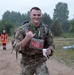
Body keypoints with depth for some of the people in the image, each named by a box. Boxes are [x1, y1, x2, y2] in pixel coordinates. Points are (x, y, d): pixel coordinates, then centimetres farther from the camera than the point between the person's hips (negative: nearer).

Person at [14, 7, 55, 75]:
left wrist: (49, 51, -21)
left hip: (40, 62, 1)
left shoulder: (46, 29, -5)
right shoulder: (23, 29, -11)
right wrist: (26, 39, -33)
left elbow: (51, 45, 3)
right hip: (27, 63, 0)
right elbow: (17, 47, -14)